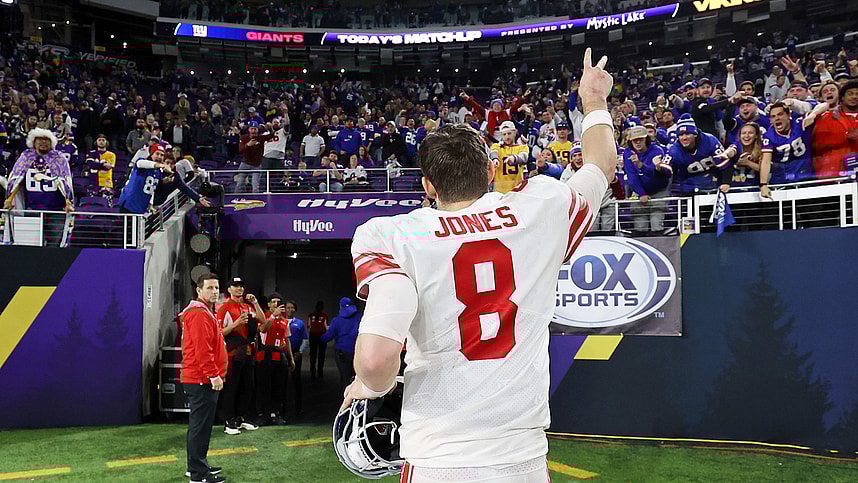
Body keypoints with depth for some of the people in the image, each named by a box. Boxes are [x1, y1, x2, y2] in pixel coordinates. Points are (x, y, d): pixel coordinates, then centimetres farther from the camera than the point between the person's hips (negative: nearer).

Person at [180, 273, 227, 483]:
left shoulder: (205, 312, 18)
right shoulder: (199, 314, -16)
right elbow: (202, 349, -23)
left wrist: (214, 374, 21)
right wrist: (214, 375, -22)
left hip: (202, 379, 11)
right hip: (202, 379, -11)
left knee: (201, 424, 18)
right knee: (201, 425, -5)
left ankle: (198, 465, 28)